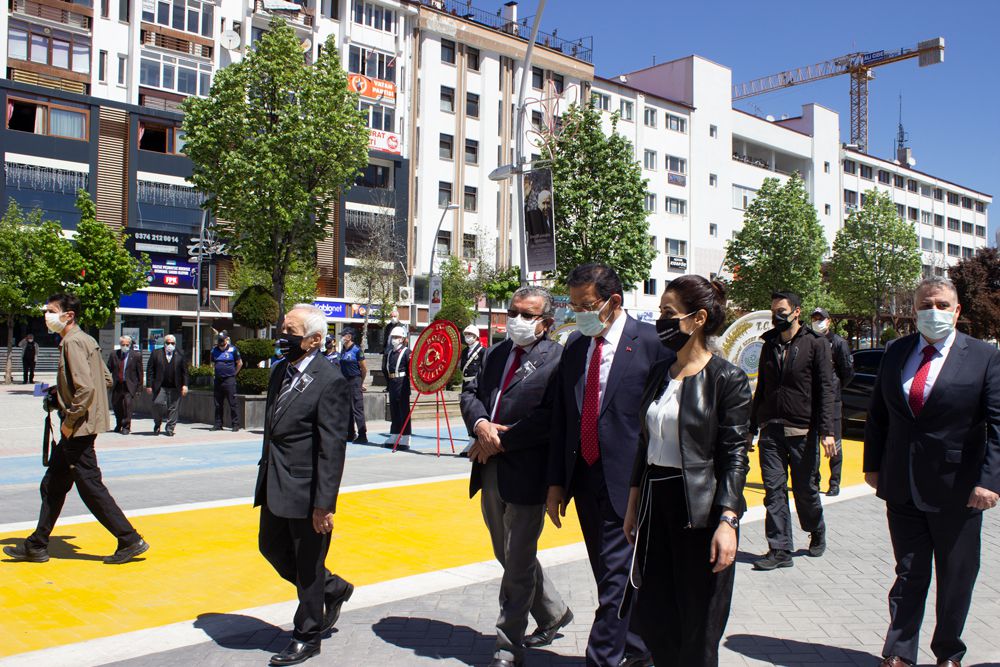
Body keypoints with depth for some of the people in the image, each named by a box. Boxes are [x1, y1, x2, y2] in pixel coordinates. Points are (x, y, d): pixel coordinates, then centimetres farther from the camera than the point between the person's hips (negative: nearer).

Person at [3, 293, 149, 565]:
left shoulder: (73, 342, -16)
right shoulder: (86, 339, 13)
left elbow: (86, 388, -26)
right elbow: (106, 380, 18)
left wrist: (69, 422, -16)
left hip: (78, 429, -10)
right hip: (78, 429, 10)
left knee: (91, 487, -4)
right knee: (52, 485, 16)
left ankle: (130, 541, 1)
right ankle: (36, 546, 26)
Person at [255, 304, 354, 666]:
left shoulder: (329, 381, -18)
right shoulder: (280, 370, 7)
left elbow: (333, 448, -20)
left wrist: (324, 503, -21)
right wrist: (265, 475, 18)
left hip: (305, 489, -9)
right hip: (275, 486, 9)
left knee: (307, 565, 7)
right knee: (272, 547, 21)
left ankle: (307, 636, 27)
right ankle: (333, 588, 41)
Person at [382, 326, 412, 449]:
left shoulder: (406, 352, -7)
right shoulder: (390, 353, 13)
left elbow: (411, 368, -15)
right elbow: (385, 369, 18)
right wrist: (388, 383, 12)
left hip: (402, 384, -7)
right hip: (392, 385, 7)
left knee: (404, 411, -3)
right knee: (394, 411, 13)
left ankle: (405, 440, 0)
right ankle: (394, 438, 21)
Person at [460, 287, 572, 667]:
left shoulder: (557, 359, -12)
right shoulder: (496, 353, 12)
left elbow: (550, 418, -21)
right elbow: (470, 392, 9)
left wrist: (500, 442, -17)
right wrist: (480, 424, -12)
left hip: (526, 474, -8)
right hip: (491, 471, 8)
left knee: (518, 564, 4)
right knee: (508, 557, 21)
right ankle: (553, 614, 42)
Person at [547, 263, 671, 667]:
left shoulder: (650, 342, -10)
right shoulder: (574, 344, 8)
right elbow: (561, 418, 11)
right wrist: (557, 481, 10)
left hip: (629, 481, -6)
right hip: (584, 478, 7)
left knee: (616, 579, -4)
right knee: (608, 577, 17)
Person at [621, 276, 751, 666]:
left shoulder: (727, 378, -10)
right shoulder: (659, 374, 9)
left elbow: (734, 456, -12)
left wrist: (727, 521, -20)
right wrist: (634, 505, 14)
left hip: (701, 510, -6)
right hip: (657, 504, 6)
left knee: (699, 626, 7)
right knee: (651, 618, 12)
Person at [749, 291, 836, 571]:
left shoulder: (815, 344, -2)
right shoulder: (769, 345, 13)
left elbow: (825, 389, -7)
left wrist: (826, 431, -15)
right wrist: (752, 427, 15)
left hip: (802, 431, -4)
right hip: (771, 430, 4)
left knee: (805, 489, 8)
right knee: (774, 490, 0)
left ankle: (817, 532, 35)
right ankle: (780, 550, 6)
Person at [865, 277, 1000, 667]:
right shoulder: (896, 352, 5)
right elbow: (877, 415, 11)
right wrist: (873, 465, 9)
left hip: (956, 490, -2)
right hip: (902, 489, 2)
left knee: (956, 580, 14)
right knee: (908, 575, 10)